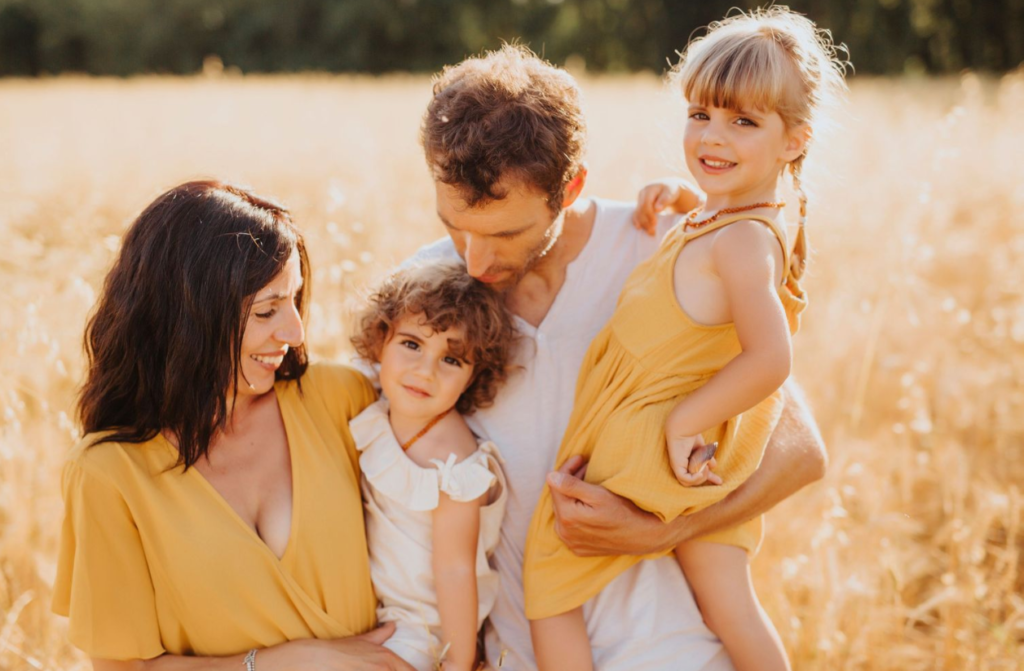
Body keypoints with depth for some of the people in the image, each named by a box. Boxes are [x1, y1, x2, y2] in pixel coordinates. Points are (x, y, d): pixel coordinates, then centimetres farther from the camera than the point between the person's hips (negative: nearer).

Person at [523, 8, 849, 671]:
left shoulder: (741, 243, -24)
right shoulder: (734, 218, 6)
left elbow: (769, 359, -34)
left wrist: (684, 420, -25)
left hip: (647, 453, -9)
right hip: (702, 457, 9)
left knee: (547, 579, 5)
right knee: (729, 604, 14)